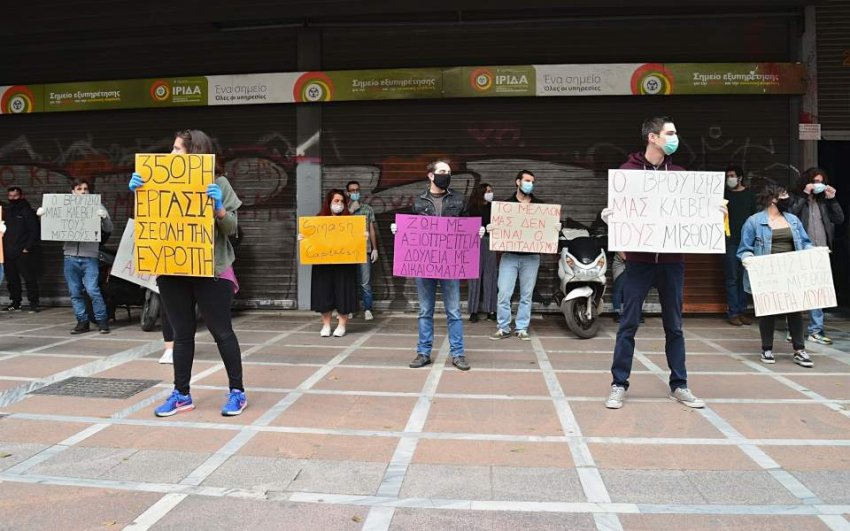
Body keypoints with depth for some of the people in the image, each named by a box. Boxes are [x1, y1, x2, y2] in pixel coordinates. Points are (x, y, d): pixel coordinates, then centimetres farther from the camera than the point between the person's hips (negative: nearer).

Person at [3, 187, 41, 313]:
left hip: (24, 252, -6)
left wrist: (28, 247, -14)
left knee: (30, 278, -5)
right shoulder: (6, 212, 17)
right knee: (12, 279, 9)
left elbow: (35, 231, -8)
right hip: (9, 253, 6)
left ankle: (34, 303, -1)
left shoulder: (28, 211, -2)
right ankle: (15, 303, 17)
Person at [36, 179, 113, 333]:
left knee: (92, 290, -11)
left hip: (90, 257, -3)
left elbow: (108, 229, 1)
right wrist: (42, 214, -2)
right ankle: (82, 322, 15)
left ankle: (102, 320, 1)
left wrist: (104, 217, -20)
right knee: (75, 293, 6)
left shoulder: (97, 207, 7)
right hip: (70, 257, 3)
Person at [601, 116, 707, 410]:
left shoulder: (678, 173, 11)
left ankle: (679, 386, 21)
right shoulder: (628, 170, 0)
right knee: (628, 324, 0)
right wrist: (608, 215, -22)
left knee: (674, 326, 11)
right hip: (640, 258, -4)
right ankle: (619, 385, 9)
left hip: (672, 259, 4)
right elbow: (616, 207, 0)